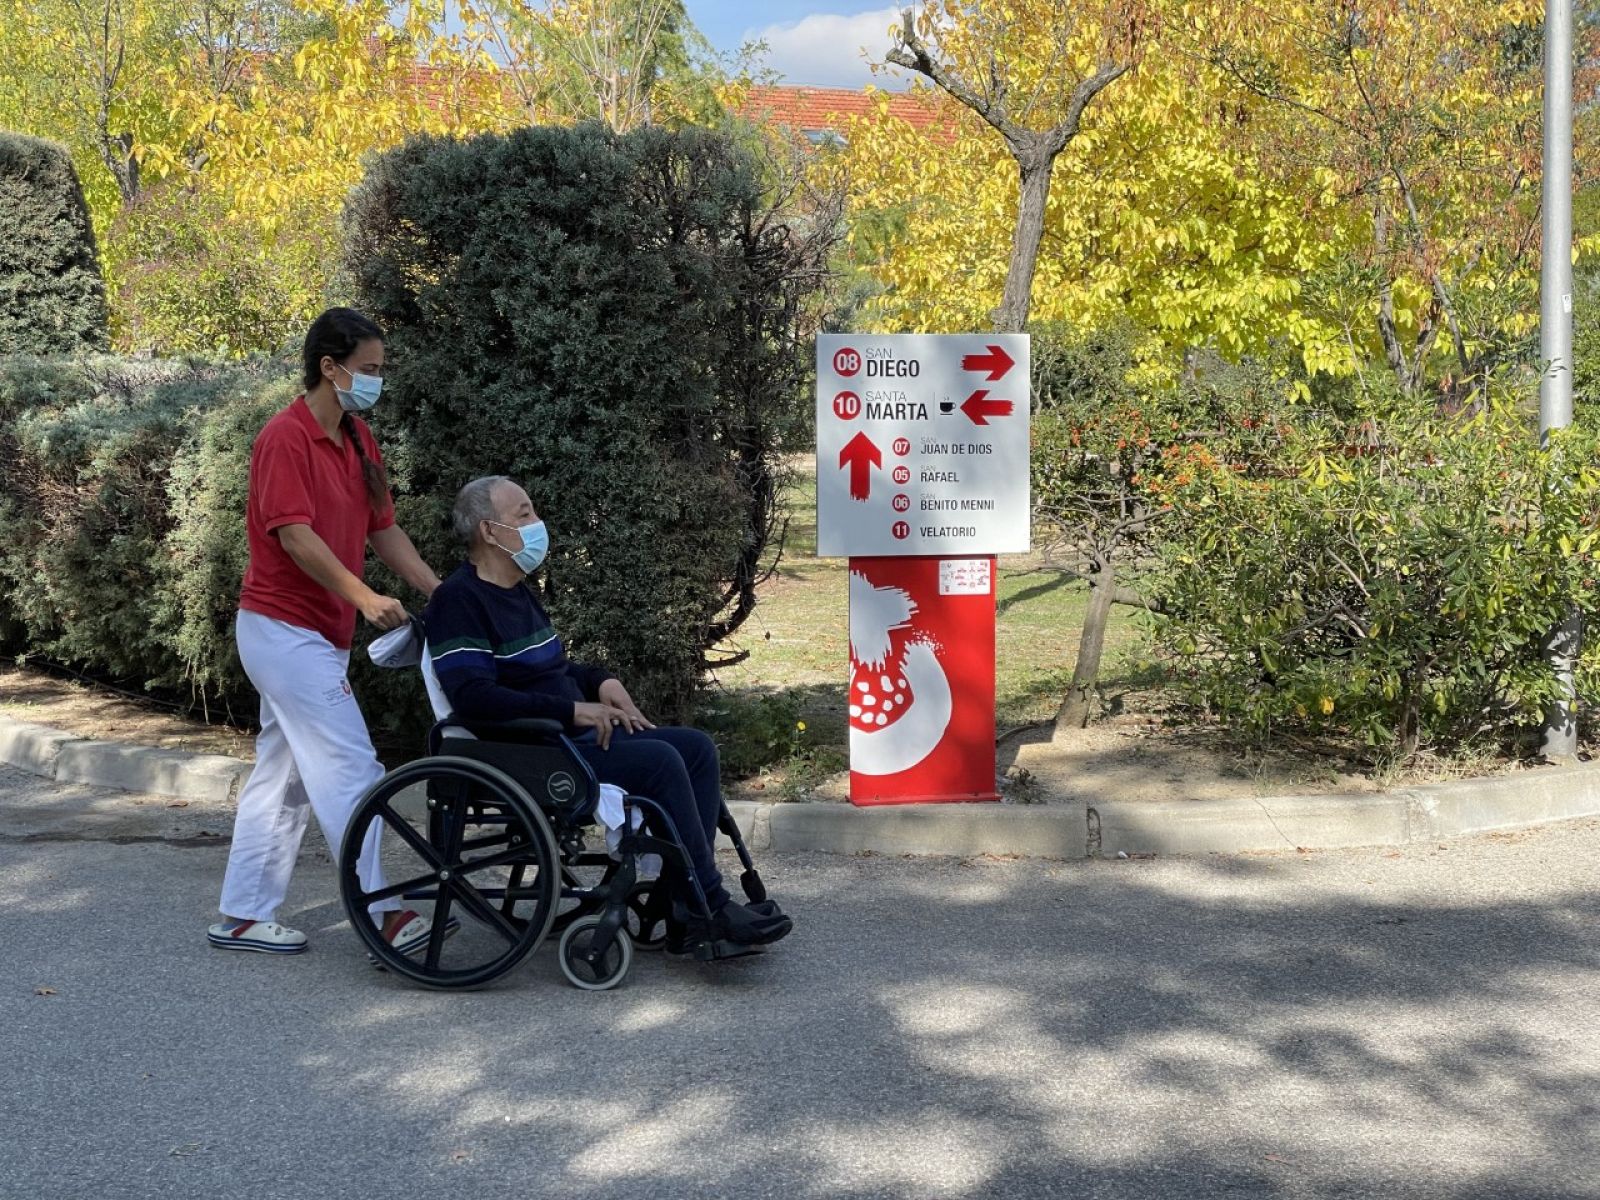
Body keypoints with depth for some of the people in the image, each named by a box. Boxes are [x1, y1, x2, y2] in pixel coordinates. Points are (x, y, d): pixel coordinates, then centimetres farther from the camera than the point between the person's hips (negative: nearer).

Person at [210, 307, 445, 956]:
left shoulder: (357, 439, 11)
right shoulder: (285, 438, -16)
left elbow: (383, 529, 12)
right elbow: (295, 536, -23)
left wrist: (441, 594, 2)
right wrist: (365, 598, -29)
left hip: (319, 634, 9)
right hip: (284, 628, -9)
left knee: (283, 775, 12)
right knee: (350, 770, -9)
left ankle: (244, 917, 18)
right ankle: (384, 916, -6)